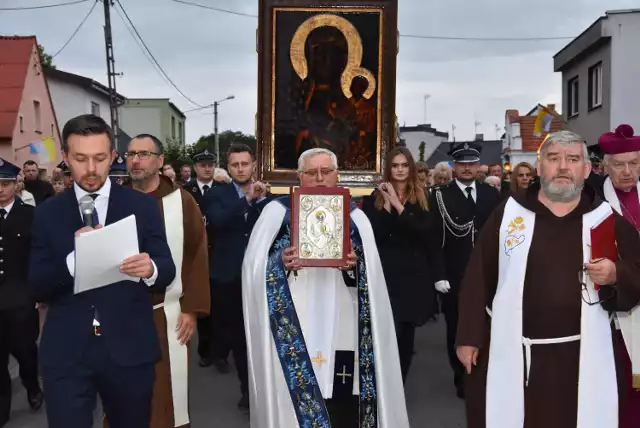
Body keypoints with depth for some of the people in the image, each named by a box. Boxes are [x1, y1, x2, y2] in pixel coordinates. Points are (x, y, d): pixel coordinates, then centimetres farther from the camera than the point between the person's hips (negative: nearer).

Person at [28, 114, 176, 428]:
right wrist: (73, 257, -20)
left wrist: (151, 269, -24)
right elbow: (37, 288, -1)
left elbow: (168, 271, -1)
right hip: (65, 352, 0)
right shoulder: (47, 213, 3)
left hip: (129, 348, 1)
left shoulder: (142, 206, 1)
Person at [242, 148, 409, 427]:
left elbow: (371, 278, 6)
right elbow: (254, 266, 0)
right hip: (293, 329, -1)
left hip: (341, 328, 2)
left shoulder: (355, 217, 11)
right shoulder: (277, 211, 6)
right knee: (294, 398, -3)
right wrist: (281, 262, -18)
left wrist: (355, 265, -14)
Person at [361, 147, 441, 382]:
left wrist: (398, 205, -16)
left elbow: (424, 232, -10)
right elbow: (372, 234, -9)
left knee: (407, 333, 9)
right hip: (387, 272, -2)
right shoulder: (375, 198, 2)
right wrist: (386, 204, -18)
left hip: (414, 272, 2)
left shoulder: (421, 198, 5)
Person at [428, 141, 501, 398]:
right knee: (456, 330, 8)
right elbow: (434, 238, -7)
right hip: (453, 277, -2)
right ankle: (462, 379, 23)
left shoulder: (492, 194, 7)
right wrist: (439, 275, -12)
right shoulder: (440, 196, -2)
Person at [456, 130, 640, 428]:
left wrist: (616, 276, -14)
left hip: (582, 359, 1)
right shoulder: (508, 213, 2)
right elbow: (478, 278, 1)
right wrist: (469, 337, -2)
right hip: (510, 353, 0)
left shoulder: (609, 220, 5)